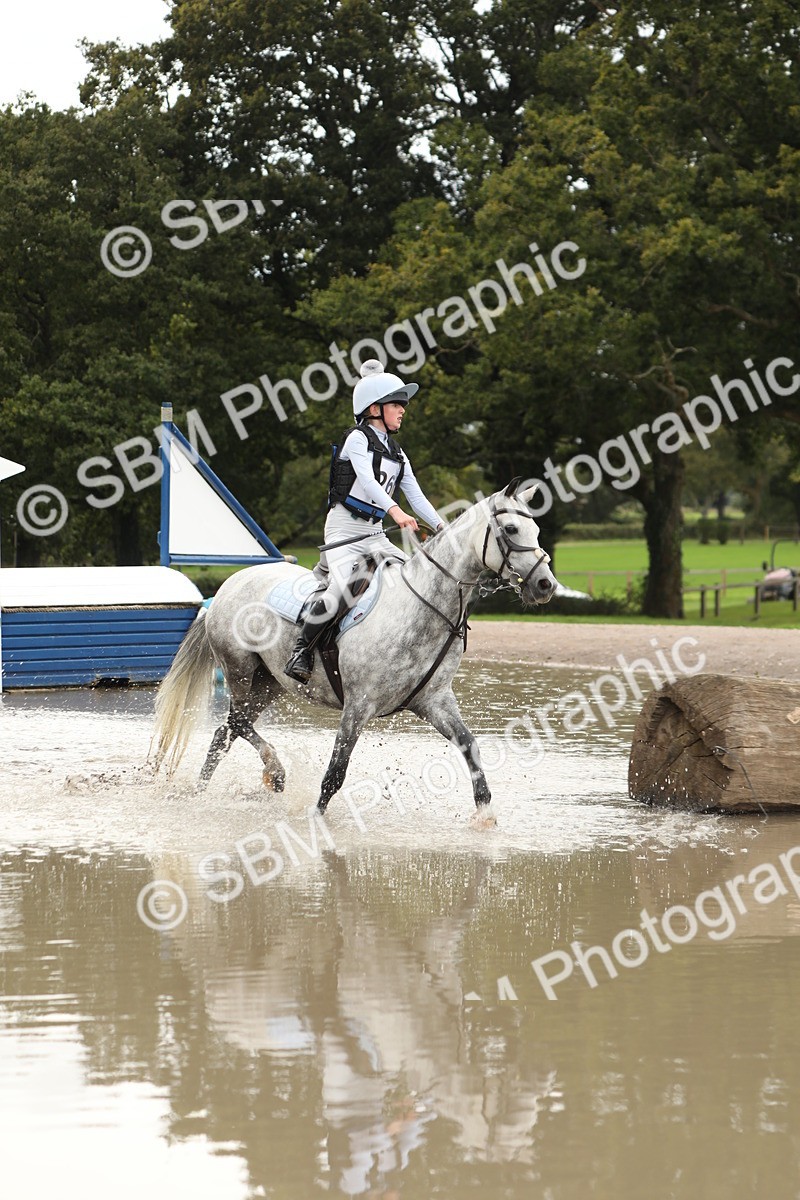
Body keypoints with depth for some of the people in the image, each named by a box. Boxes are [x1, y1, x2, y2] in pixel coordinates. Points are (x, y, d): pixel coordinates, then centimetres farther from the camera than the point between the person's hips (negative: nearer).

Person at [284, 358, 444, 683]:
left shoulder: (397, 455, 17)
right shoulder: (357, 439, -6)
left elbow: (416, 497, 14)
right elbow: (367, 480, -22)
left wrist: (442, 527, 0)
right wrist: (395, 511, -37)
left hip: (375, 533, 8)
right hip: (344, 527, -8)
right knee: (338, 588, -27)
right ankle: (302, 651, -14)